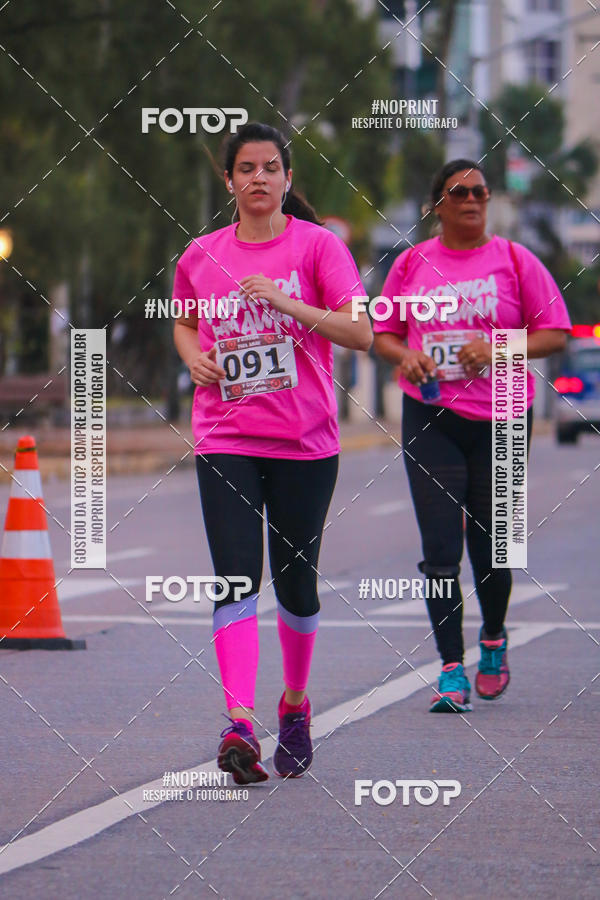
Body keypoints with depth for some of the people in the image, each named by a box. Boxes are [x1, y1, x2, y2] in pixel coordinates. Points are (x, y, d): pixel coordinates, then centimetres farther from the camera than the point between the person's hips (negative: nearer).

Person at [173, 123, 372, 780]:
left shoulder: (318, 245, -3)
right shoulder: (200, 257, 7)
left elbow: (361, 333, -12)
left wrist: (289, 303, -23)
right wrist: (193, 355, 4)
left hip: (305, 442, -1)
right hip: (224, 439, 1)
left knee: (295, 579, 9)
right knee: (236, 579, -13)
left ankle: (294, 703, 33)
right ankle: (240, 725, -24)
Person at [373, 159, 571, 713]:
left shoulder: (514, 260, 2)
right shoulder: (411, 263, 7)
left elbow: (555, 333, 1)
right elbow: (383, 332, 15)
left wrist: (496, 349, -14)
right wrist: (405, 356, -7)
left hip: (500, 418, 0)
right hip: (431, 417, 1)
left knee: (491, 547, 7)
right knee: (440, 547, -9)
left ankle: (494, 641, 35)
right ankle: (452, 672, -6)